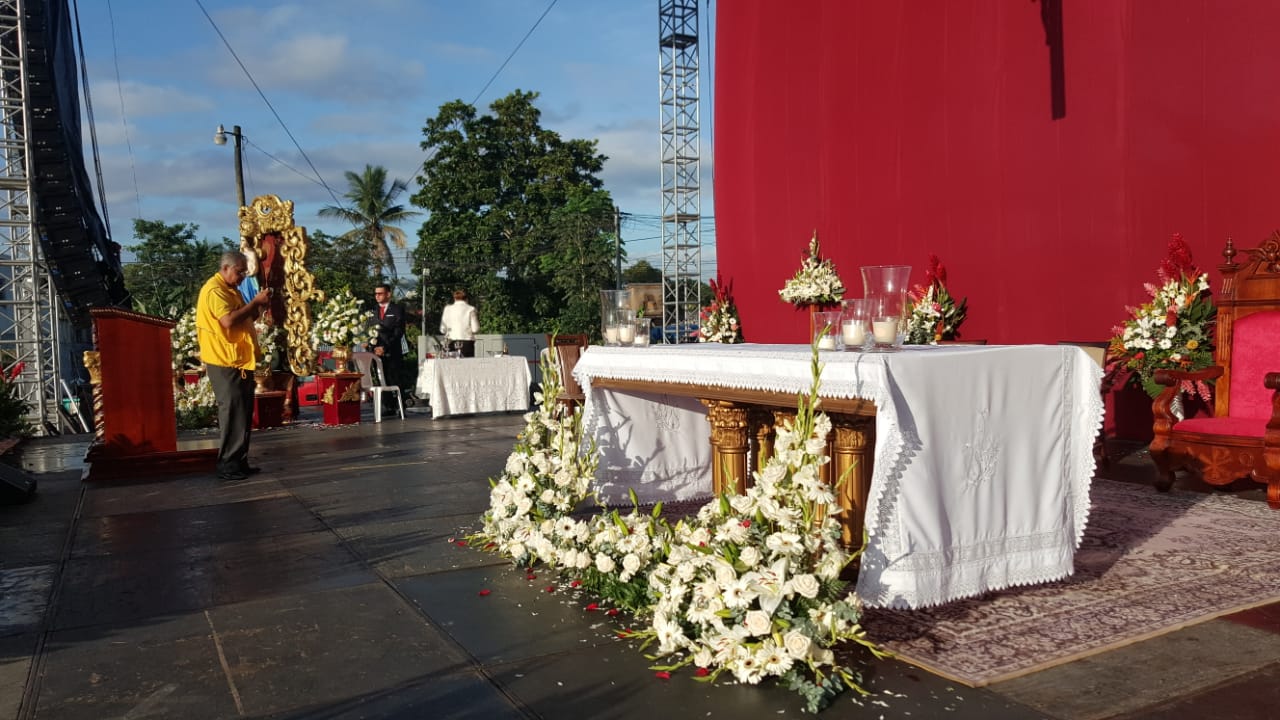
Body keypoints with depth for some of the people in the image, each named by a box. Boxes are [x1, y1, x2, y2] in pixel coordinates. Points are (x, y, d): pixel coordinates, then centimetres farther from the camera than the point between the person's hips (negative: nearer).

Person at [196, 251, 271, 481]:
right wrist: (255, 302, -20)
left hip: (240, 361, 10)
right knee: (232, 413, -8)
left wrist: (259, 306, 4)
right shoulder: (214, 290, -14)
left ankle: (239, 462, 18)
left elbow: (244, 319, 23)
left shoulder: (231, 290, 18)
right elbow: (229, 320, -27)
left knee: (243, 413, 11)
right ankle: (227, 466, -3)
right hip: (225, 363, -10)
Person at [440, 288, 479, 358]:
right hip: (467, 342, -2)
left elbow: (442, 329, 4)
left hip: (452, 343, 2)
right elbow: (475, 329, -5)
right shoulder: (470, 309, -2)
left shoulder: (447, 309, 4)